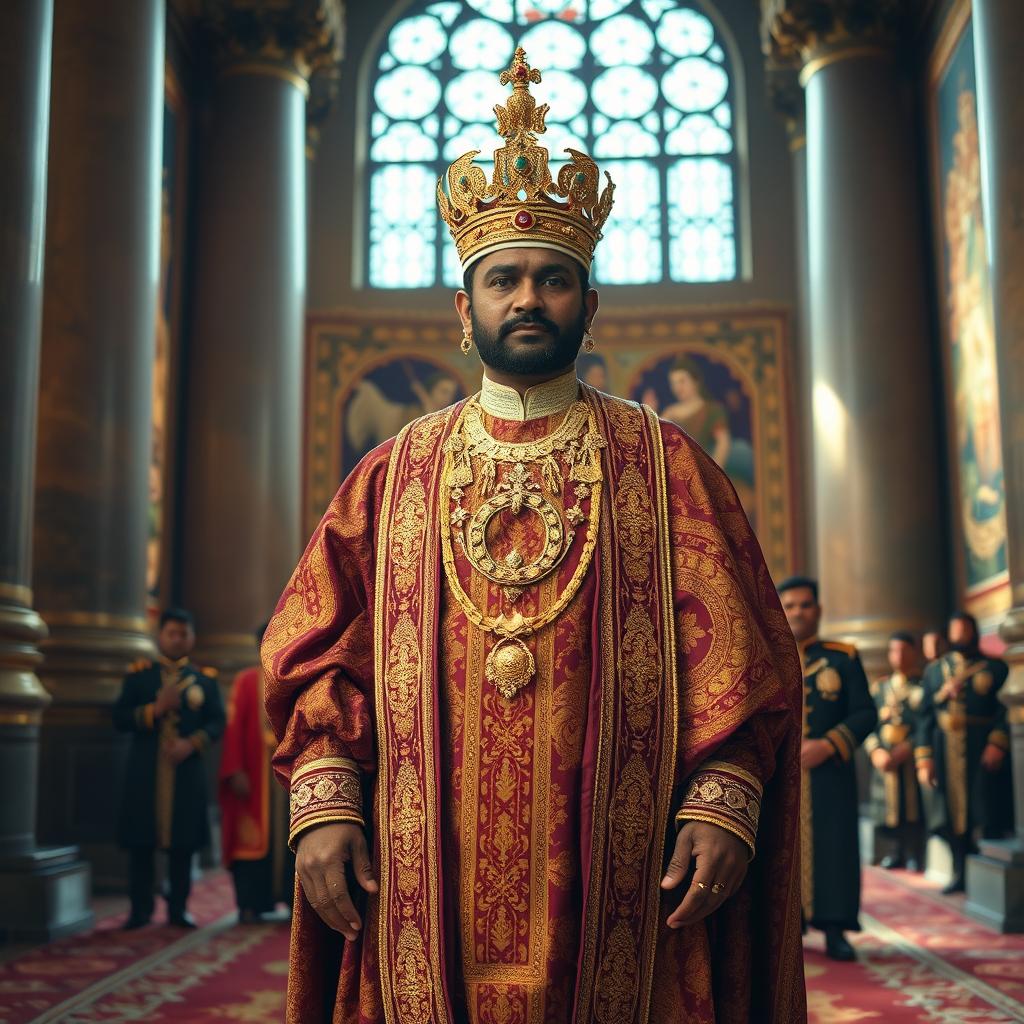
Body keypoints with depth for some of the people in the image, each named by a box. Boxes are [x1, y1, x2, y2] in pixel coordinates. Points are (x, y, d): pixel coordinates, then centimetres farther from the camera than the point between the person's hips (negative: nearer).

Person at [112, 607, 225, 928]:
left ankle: (178, 909, 12)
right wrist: (155, 709, -13)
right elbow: (120, 718, 2)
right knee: (141, 842, 2)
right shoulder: (139, 674, 9)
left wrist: (192, 743, -13)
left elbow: (217, 722, 4)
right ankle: (140, 910, 12)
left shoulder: (206, 679, 11)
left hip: (187, 772, 1)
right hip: (145, 772, 0)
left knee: (183, 843, 2)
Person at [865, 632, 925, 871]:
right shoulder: (879, 688, 14)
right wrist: (876, 752, -6)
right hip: (885, 760, 4)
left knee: (913, 807, -2)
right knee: (889, 810, 8)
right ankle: (900, 852, 26)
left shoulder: (924, 687, 1)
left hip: (914, 759, -4)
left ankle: (914, 855, 13)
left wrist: (907, 749, -16)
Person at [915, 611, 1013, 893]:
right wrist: (924, 758, 1)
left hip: (983, 752, -2)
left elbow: (1006, 710, -3)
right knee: (954, 812, 4)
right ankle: (961, 873, 15)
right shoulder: (934, 670, 13)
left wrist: (997, 744, -19)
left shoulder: (995, 667, 6)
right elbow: (925, 716, 9)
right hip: (947, 752, 3)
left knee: (988, 815, -3)